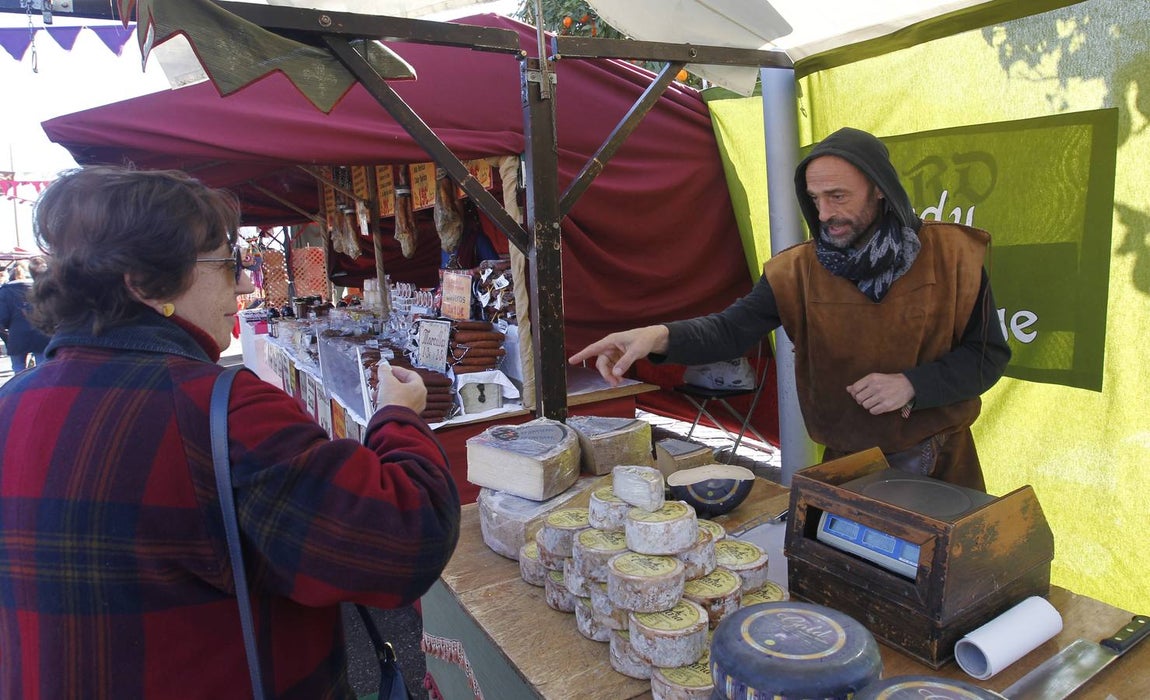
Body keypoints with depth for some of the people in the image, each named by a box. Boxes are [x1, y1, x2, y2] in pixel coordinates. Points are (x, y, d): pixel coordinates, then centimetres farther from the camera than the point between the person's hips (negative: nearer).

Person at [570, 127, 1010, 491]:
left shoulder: (951, 255, -10)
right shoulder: (798, 271, -10)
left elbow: (990, 355, -5)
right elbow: (732, 328, -20)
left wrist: (912, 384, -21)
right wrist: (661, 336, -39)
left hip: (944, 461, 1)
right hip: (849, 463, 0)